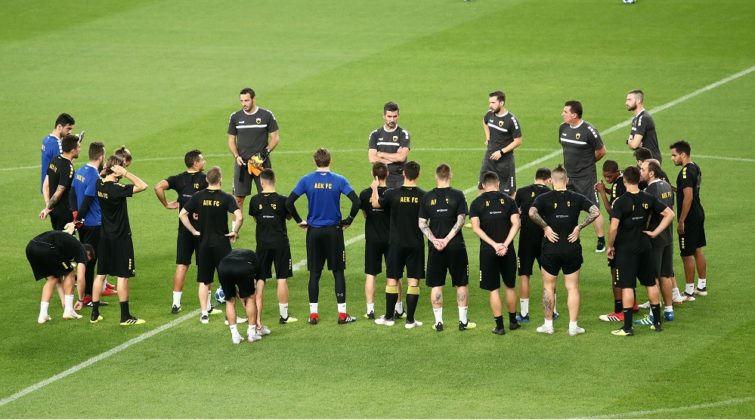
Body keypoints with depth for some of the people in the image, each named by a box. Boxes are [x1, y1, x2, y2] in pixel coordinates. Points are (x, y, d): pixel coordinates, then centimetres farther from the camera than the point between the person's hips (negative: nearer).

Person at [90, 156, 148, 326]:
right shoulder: (117, 189, -22)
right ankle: (125, 316, 4)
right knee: (123, 276, 0)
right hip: (120, 237, -7)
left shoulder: (99, 185, -2)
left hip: (104, 236, 7)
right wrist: (125, 173, -23)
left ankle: (94, 314, 16)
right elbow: (142, 185, -25)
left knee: (100, 274, 12)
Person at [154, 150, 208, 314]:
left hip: (184, 229, 3)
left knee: (181, 265, 7)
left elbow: (158, 187, -12)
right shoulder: (205, 179, -6)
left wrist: (166, 204, -1)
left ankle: (176, 303, 4)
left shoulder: (179, 179, 2)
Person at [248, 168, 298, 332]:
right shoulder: (282, 200, -9)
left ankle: (257, 320, -3)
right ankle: (283, 316, 20)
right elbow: (289, 216, 8)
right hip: (280, 243, -1)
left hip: (262, 245, 1)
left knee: (260, 281, 3)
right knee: (282, 279, 10)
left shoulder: (255, 200, -5)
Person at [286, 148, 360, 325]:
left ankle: (313, 313, 7)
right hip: (334, 231, -1)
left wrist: (299, 221, 4)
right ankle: (342, 313, 4)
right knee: (338, 272, 6)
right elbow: (356, 201, -13)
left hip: (313, 231, 1)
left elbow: (289, 202, -8)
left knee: (314, 273, 8)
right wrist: (349, 220, 1)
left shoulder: (306, 180, -3)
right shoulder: (339, 180, -5)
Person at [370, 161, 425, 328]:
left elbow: (376, 203, 6)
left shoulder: (393, 193, -9)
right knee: (413, 281, 3)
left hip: (396, 243, 0)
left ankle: (389, 317, 15)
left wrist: (374, 189, 22)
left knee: (392, 279, 10)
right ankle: (410, 319, 2)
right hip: (416, 244, 0)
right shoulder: (423, 195, -8)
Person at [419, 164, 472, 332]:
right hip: (456, 247, -1)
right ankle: (463, 321, 10)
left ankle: (438, 321, 8)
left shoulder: (427, 197, 2)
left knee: (436, 285, 9)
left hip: (435, 248, 1)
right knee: (462, 284, 9)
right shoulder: (457, 195, -5)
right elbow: (460, 220, -11)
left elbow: (422, 223, -1)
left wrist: (434, 240, -7)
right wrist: (447, 240, -11)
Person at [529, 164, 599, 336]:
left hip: (550, 249, -1)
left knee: (549, 288, 12)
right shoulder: (576, 198, -1)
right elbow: (595, 212, -11)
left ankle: (548, 324, 15)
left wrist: (545, 227, -11)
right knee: (573, 288, 7)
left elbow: (532, 213, -23)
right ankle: (573, 326, 6)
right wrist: (579, 227, -4)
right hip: (572, 249, 1)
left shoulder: (544, 198, -5)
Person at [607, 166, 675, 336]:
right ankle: (657, 322, 22)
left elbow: (613, 228, -22)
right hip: (645, 247, 5)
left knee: (627, 286, -1)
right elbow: (669, 214, 2)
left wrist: (610, 246, -6)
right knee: (651, 283, 15)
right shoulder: (648, 199, -1)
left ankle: (627, 327, -1)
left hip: (626, 249, -5)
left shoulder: (621, 202, -16)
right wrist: (655, 232, 4)